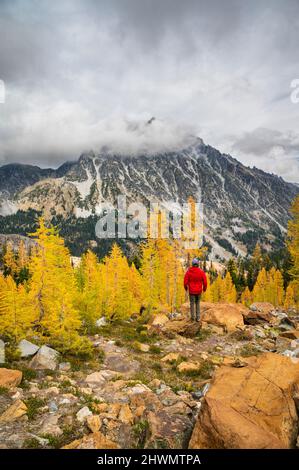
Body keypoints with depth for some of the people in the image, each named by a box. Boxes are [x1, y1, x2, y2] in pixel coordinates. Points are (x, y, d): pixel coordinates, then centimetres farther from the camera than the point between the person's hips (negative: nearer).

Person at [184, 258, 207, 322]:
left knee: (192, 303, 17)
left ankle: (193, 317, 27)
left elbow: (185, 281, -11)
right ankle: (198, 317, 19)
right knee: (197, 303, 20)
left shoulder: (188, 272, -15)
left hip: (191, 291, -1)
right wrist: (204, 288, 10)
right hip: (199, 291, 1)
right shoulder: (201, 272, -13)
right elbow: (205, 282, -10)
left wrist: (186, 287, 11)